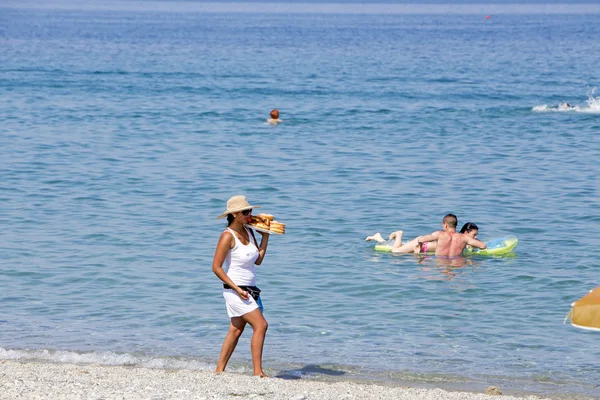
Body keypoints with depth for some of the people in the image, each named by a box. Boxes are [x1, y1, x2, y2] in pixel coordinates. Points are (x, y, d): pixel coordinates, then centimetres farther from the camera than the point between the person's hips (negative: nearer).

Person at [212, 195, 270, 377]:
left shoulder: (248, 232, 9)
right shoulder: (228, 236, -14)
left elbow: (258, 260, 11)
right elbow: (216, 267, -16)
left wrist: (265, 237, 7)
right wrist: (236, 288, -20)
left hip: (250, 290, 8)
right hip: (235, 290, -8)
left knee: (236, 331, 11)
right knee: (260, 325, -16)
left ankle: (220, 369, 17)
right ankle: (258, 371, -16)